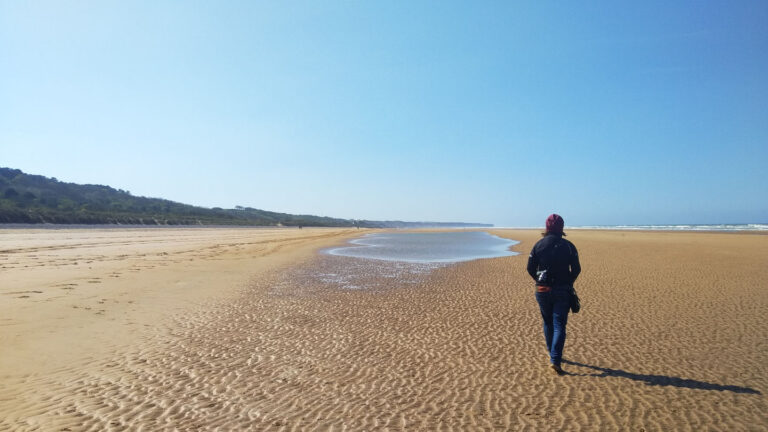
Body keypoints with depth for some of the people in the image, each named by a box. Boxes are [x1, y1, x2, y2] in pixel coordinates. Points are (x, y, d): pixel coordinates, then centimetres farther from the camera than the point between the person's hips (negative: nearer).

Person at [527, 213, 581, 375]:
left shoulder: (539, 245, -3)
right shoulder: (568, 246, -5)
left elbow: (530, 268, -3)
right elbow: (576, 269, -4)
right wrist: (568, 283, 13)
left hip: (542, 290, 2)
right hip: (562, 291, -1)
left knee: (547, 323, 19)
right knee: (559, 326, 1)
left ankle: (552, 352, 34)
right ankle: (555, 360, -9)